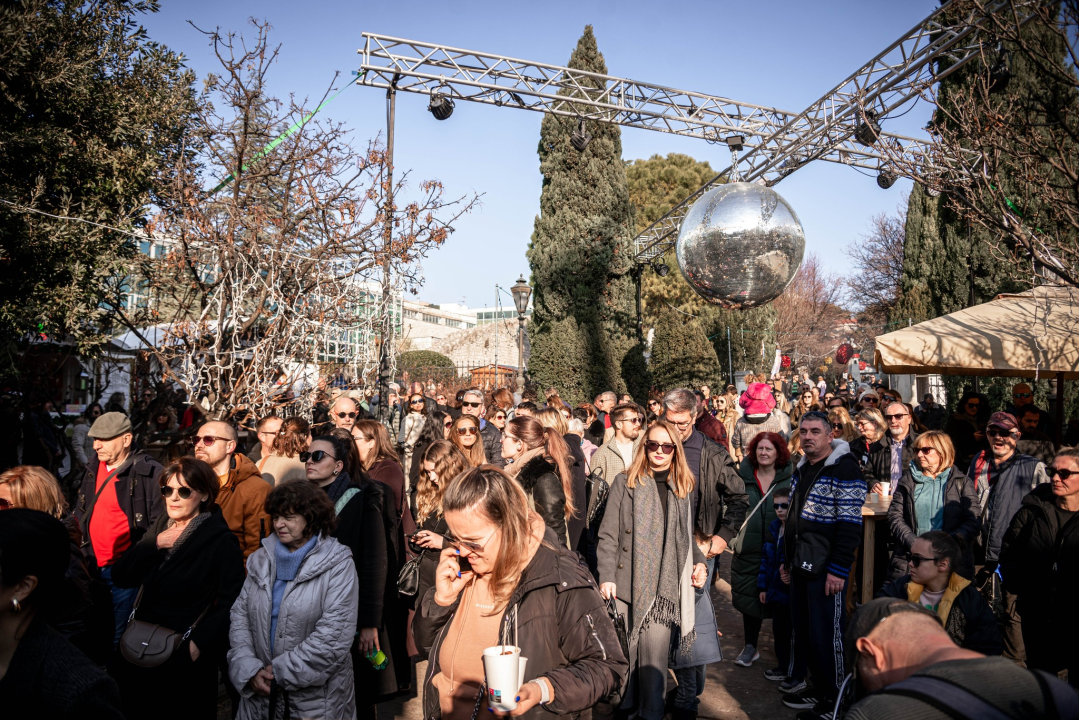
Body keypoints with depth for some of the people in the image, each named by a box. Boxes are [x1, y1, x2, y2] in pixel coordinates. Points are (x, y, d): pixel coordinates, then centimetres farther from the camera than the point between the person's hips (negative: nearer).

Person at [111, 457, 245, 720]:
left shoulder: (221, 541, -15)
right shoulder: (159, 527, 5)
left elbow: (230, 603, -19)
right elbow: (121, 577, 0)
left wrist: (199, 644, -25)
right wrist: (154, 545, -13)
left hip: (185, 658, -6)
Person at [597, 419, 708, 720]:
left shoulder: (684, 488, 13)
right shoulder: (625, 482, 3)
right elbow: (608, 534, 1)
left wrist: (699, 561, 5)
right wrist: (607, 576, -7)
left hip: (665, 588, 1)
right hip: (627, 586, -1)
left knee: (654, 660, -4)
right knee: (624, 655, 4)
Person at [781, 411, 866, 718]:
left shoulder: (844, 469, -13)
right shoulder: (801, 469, 13)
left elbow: (850, 525, -18)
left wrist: (838, 569, -21)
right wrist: (788, 559, 19)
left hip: (826, 570, -8)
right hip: (801, 566, 8)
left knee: (826, 635, 0)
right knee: (804, 632, 16)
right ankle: (819, 689, 31)